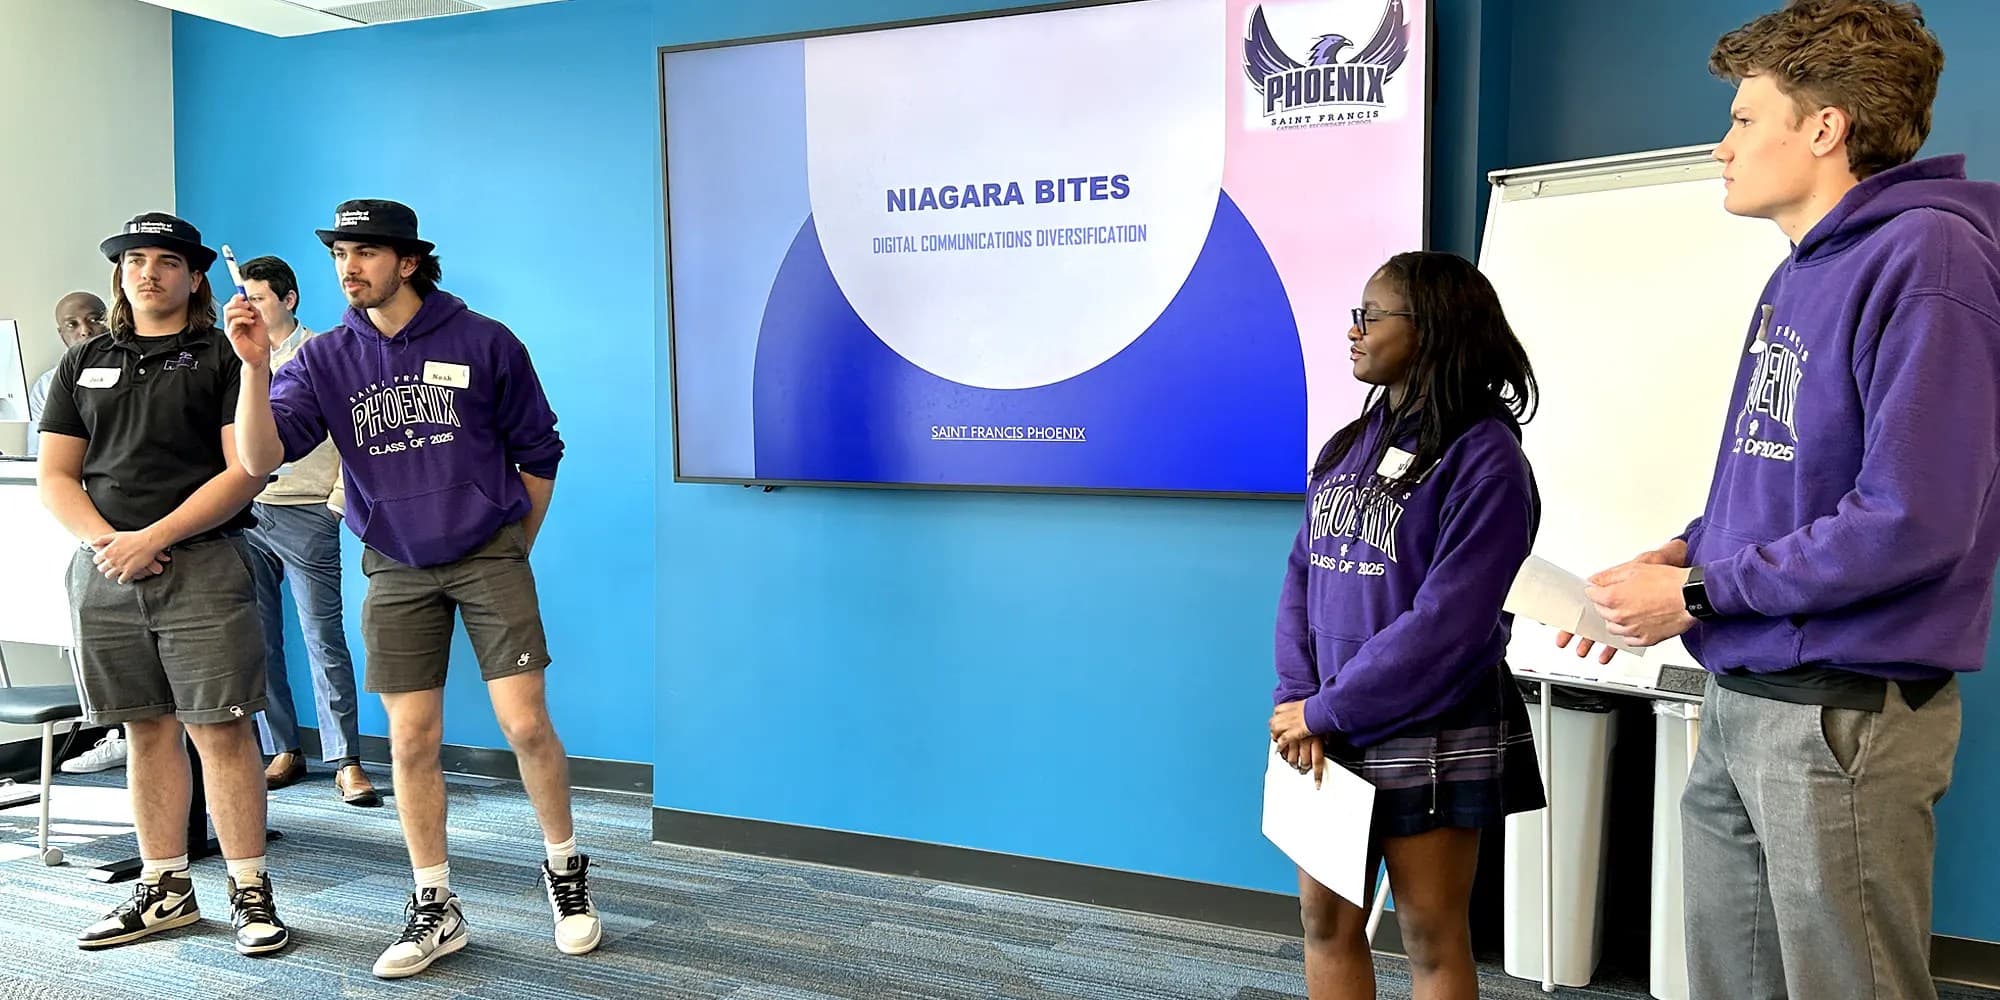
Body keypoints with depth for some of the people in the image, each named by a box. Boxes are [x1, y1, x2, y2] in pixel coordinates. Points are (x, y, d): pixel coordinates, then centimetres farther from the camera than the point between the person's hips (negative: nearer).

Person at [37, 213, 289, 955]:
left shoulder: (224, 358, 2)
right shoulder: (84, 363, 16)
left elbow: (245, 470, -8)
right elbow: (54, 477, 12)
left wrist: (154, 537, -14)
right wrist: (105, 541, -7)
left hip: (200, 566, -4)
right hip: (105, 572, 4)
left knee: (221, 729, -6)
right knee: (147, 732, 10)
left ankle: (250, 891, 2)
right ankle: (165, 890, 19)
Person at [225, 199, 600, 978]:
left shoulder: (484, 343, -7)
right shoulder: (326, 360, 0)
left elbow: (538, 453, 3)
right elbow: (261, 457, -12)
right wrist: (254, 364, -25)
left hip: (489, 556, -2)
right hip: (396, 571, 3)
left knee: (525, 723, -7)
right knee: (411, 740, 4)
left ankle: (565, 871, 17)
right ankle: (435, 910, 19)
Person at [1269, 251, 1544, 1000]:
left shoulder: (1484, 457, -12)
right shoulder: (1350, 445, 10)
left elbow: (1447, 622, -18)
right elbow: (1302, 576, 7)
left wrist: (1326, 711, -15)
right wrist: (1297, 699, -7)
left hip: (1430, 737, -6)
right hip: (1330, 730, 6)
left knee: (1432, 939, 7)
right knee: (1326, 921, 13)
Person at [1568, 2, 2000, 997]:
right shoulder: (1796, 278, 13)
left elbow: (1911, 521, -22)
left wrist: (1696, 595, -15)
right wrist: (1681, 553, 3)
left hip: (1844, 716, -8)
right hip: (1737, 708, 9)